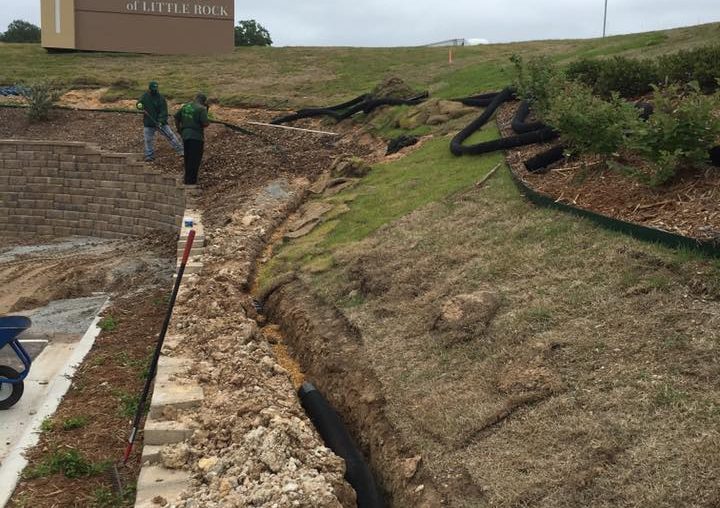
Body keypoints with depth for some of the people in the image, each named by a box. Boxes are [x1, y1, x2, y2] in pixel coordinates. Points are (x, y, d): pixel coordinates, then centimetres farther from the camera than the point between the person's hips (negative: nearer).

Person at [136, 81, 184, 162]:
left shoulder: (161, 99, -12)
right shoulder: (145, 96, 1)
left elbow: (163, 112, -17)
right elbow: (139, 102, 16)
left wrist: (160, 121, -30)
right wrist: (139, 105, -10)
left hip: (160, 122, -3)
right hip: (148, 123, 3)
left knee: (170, 135, -5)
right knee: (148, 140, 6)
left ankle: (180, 151, 1)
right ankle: (149, 156, 20)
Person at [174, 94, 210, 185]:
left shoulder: (185, 106, 12)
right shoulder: (201, 109, -10)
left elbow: (176, 118, 16)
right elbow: (205, 123, -17)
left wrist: (180, 130, 21)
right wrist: (208, 122, 4)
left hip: (185, 136, 7)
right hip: (196, 137, -7)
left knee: (188, 159, 19)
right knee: (195, 161, -1)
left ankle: (187, 180, 28)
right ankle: (191, 181, 0)